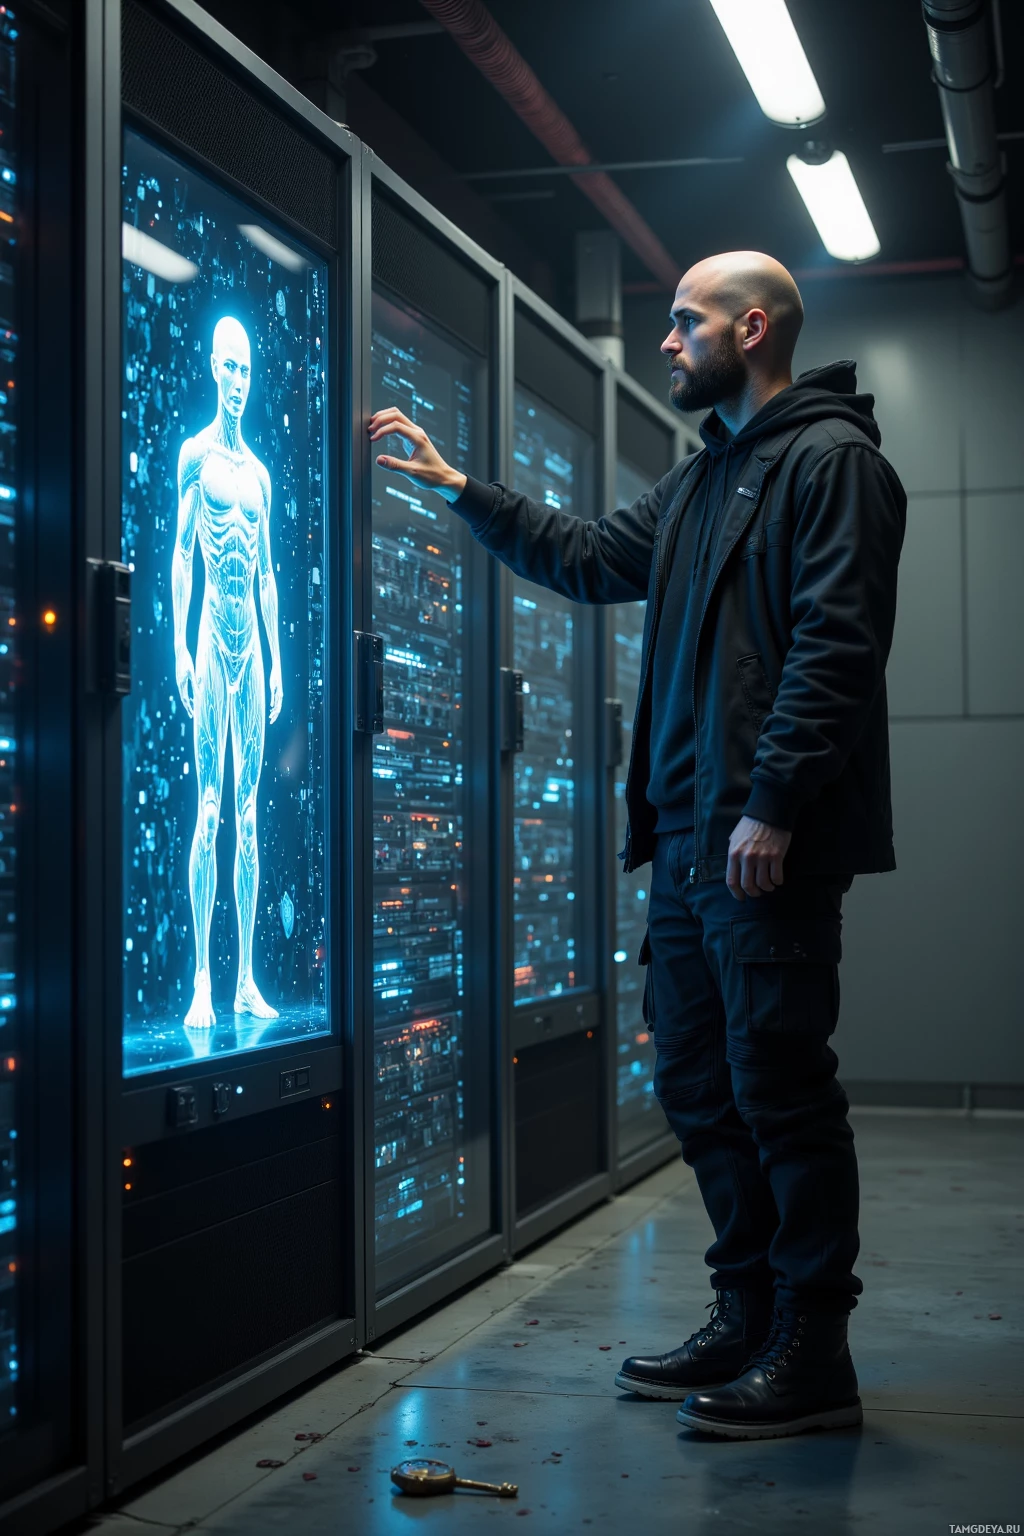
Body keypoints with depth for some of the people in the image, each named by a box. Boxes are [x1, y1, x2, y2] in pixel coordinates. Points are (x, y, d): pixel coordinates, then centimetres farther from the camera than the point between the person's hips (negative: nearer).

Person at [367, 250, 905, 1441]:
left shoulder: (829, 458, -7)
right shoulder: (702, 477, 22)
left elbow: (833, 644, -16)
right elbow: (590, 560, 30)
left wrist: (773, 805, -22)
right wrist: (457, 487, 27)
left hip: (766, 842, -9)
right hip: (687, 838, 9)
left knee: (779, 1089, -4)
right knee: (698, 1085, 13)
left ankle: (814, 1354, 7)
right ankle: (751, 1317, 25)